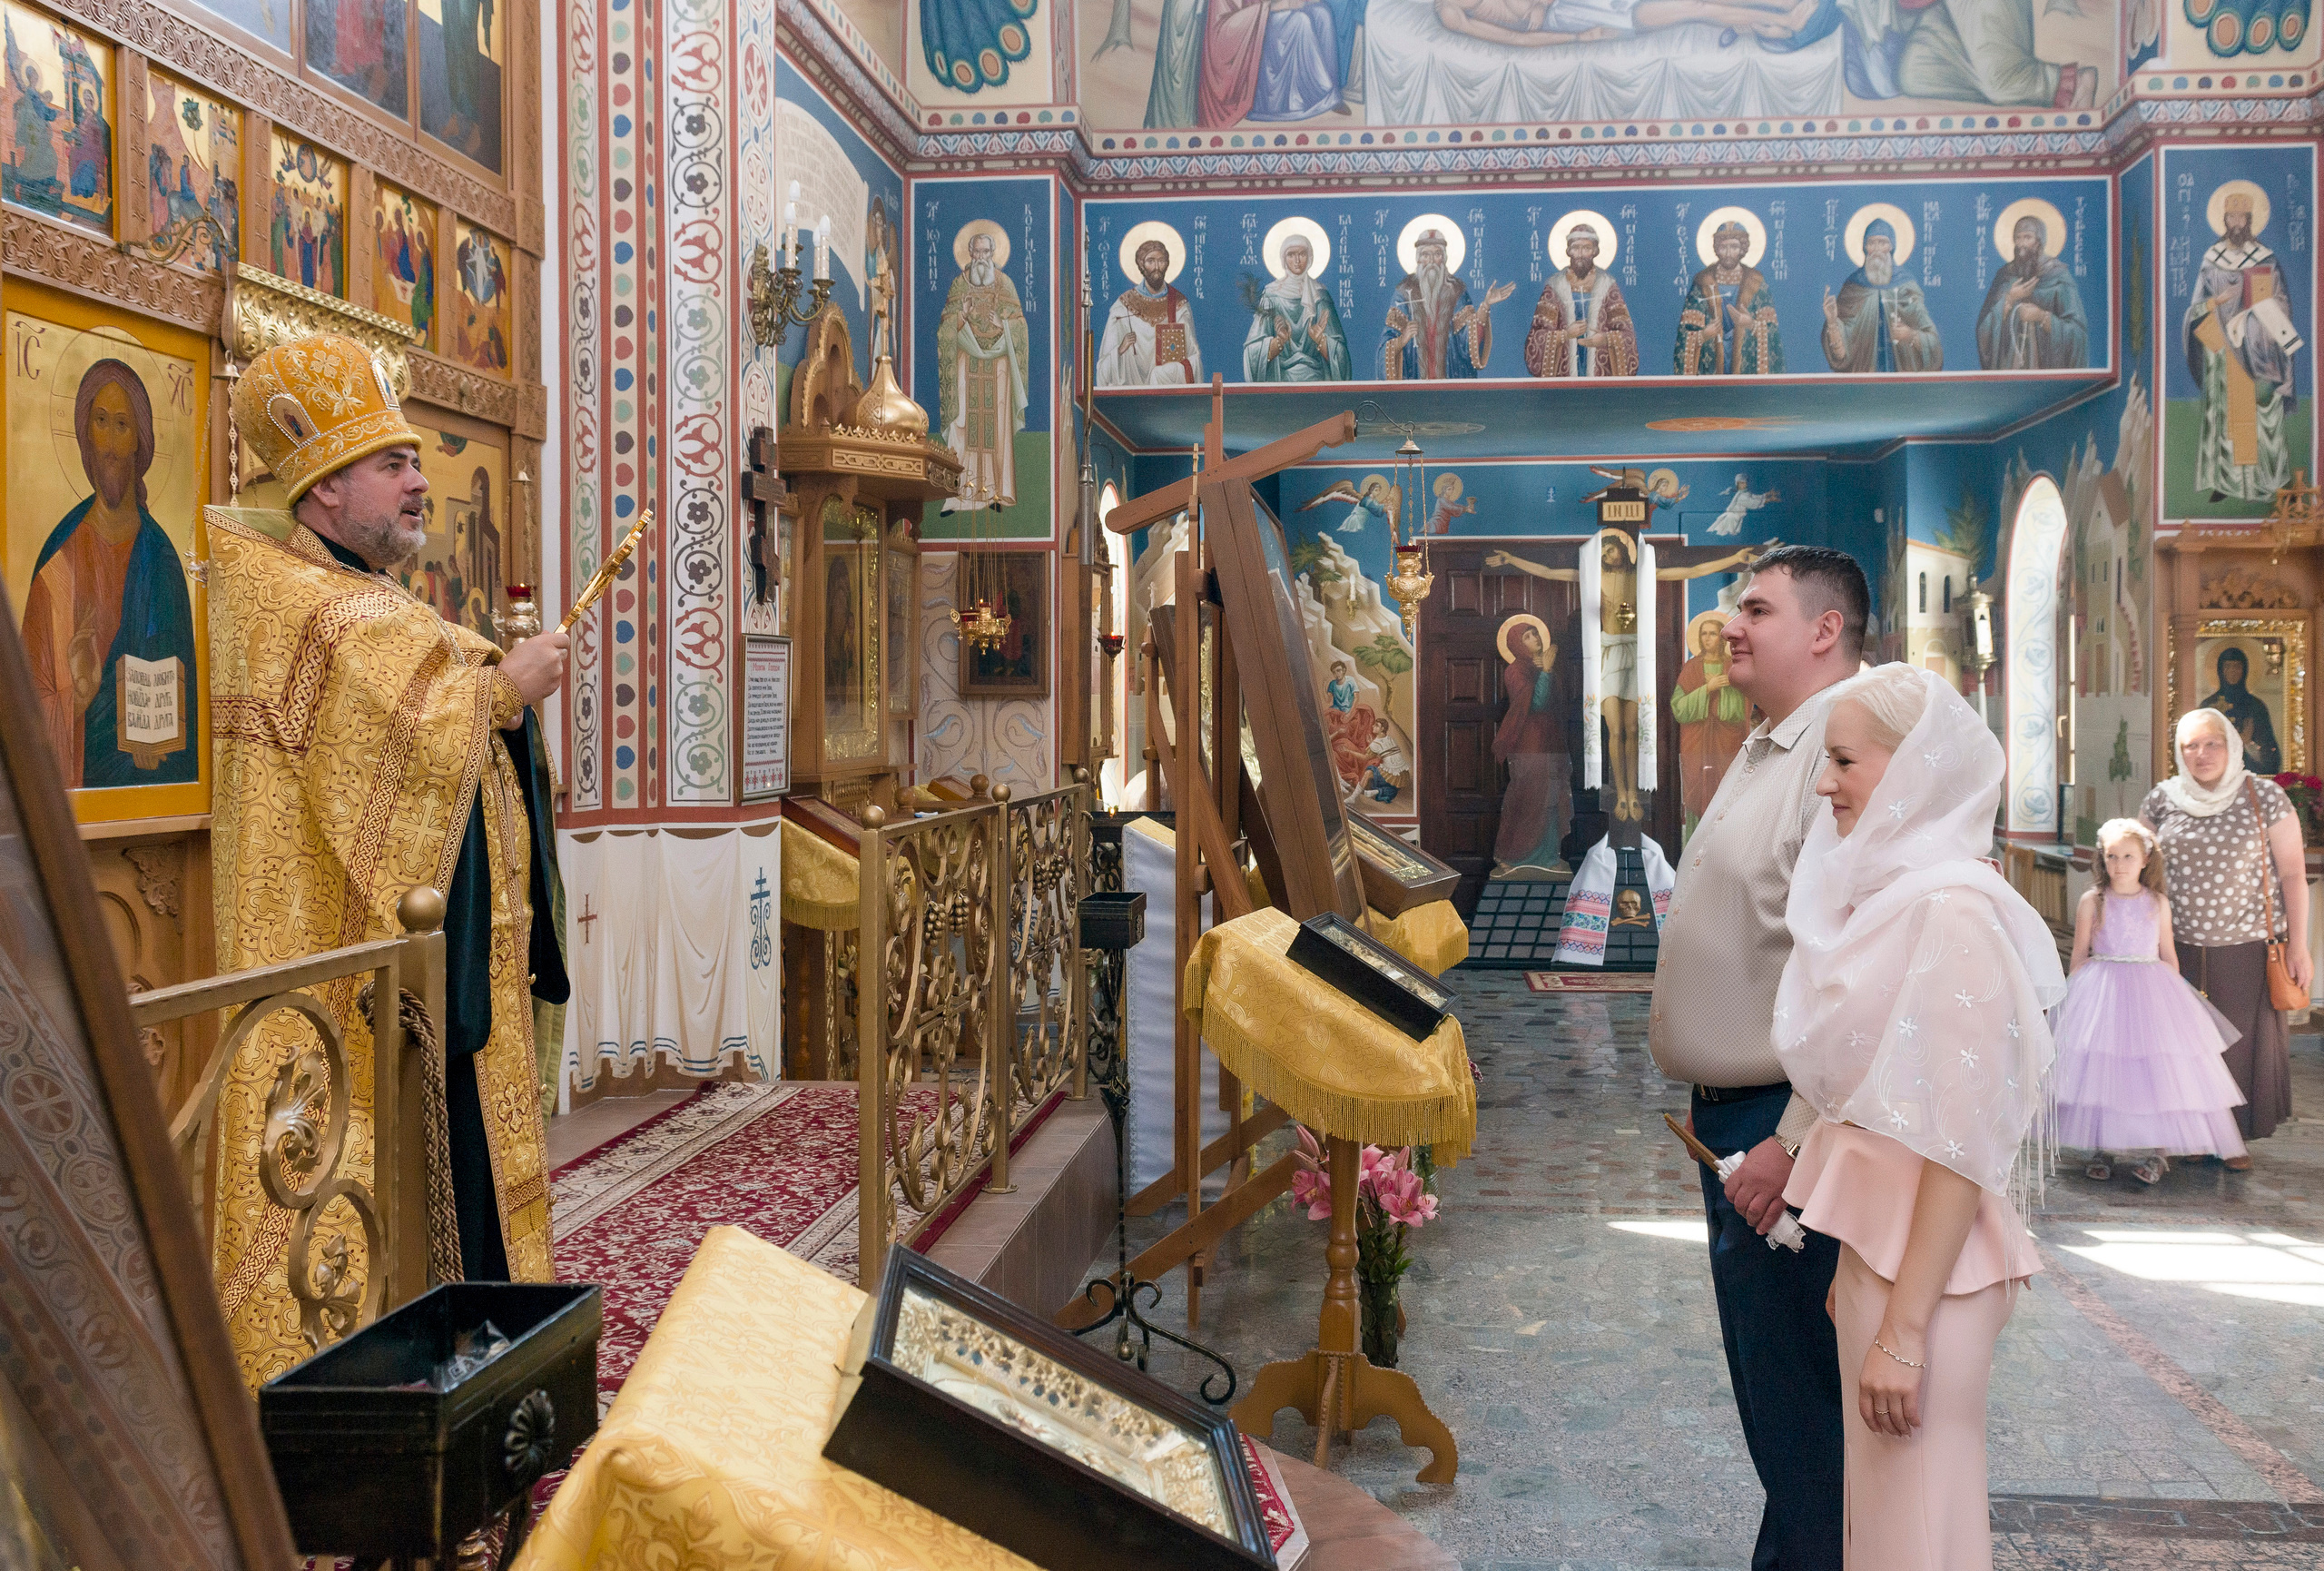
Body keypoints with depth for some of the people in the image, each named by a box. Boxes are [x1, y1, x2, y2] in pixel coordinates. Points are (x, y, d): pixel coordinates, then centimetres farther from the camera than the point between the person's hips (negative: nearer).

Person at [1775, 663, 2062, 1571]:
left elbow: (1963, 1144, -21)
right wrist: (1853, 1270, 17)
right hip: (1878, 1237, 9)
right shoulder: (1887, 892, 10)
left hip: (1926, 1258, -9)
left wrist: (1904, 1329, -20)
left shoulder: (1951, 909, -19)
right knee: (1877, 1497, 19)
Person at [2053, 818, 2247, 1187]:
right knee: (2100, 1070, -2)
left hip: (2151, 991, 1)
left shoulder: (2158, 903, 5)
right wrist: (2079, 994, 2)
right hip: (2102, 992, -1)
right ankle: (2099, 1148, 7)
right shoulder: (2092, 901, 1)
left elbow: (2168, 954, 12)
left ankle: (2160, 1151, 3)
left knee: (2159, 1071, -5)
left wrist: (2176, 993, 9)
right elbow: (2080, 953, 5)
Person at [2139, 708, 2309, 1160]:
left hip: (2247, 949, -1)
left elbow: (2293, 874, -1)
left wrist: (2298, 945, -4)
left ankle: (2235, 1136, 19)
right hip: (2180, 949, 2)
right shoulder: (2161, 801, 3)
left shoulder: (2265, 798, -2)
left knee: (2242, 1040, 5)